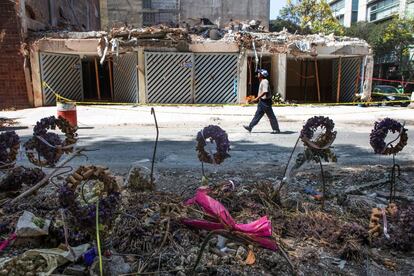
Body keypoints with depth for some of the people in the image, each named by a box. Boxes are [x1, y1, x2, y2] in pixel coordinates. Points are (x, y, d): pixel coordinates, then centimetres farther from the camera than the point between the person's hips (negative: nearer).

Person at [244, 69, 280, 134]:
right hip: (262, 101, 10)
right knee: (258, 114, 11)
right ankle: (250, 127, 15)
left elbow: (265, 92, -26)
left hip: (265, 101, -10)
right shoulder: (262, 81, 15)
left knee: (271, 116, -2)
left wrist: (257, 98, -25)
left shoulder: (264, 82, -17)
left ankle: (276, 129, 6)